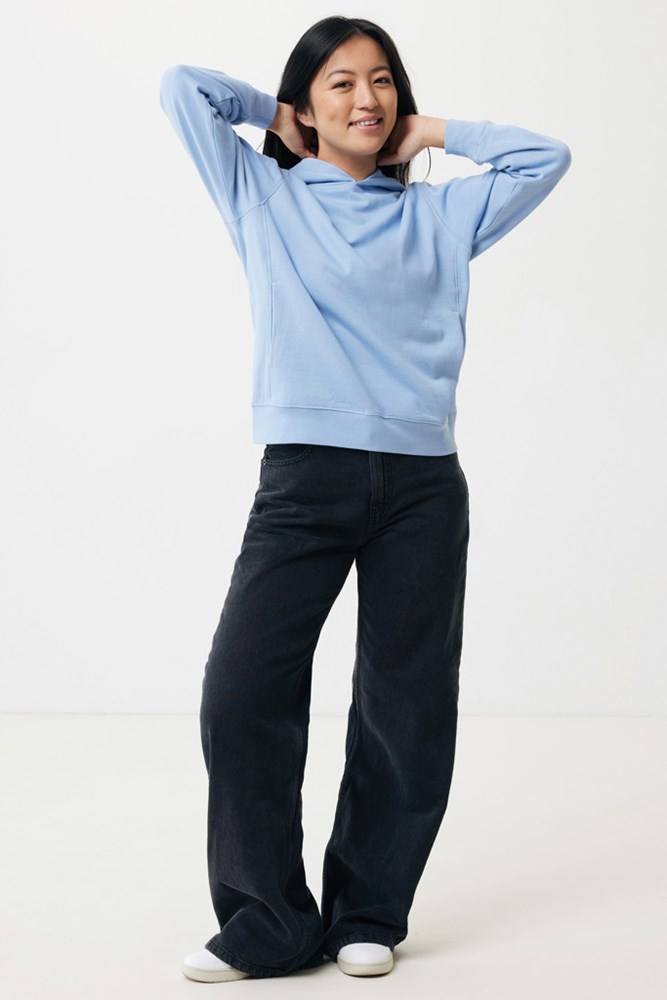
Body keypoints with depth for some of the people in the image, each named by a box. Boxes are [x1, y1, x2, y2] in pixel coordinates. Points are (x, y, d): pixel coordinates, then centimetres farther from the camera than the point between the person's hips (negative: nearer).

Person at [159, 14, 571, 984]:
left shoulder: (441, 214, 18)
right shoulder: (263, 198, 15)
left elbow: (546, 157, 18)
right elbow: (181, 87, 15)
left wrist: (438, 131, 19)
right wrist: (276, 119, 23)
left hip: (422, 486, 2)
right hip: (303, 476, -1)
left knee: (406, 706, 4)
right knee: (242, 690, -10)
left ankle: (368, 914, 18)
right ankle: (270, 921, 3)